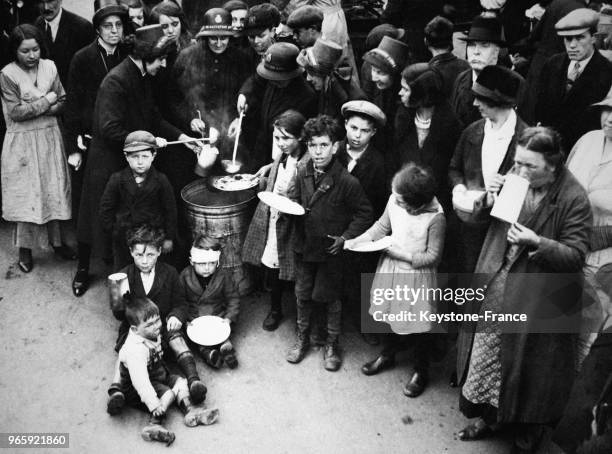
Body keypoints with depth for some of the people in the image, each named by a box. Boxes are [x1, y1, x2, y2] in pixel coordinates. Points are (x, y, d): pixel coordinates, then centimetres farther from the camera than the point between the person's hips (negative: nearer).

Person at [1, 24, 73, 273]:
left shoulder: (49, 67, 1)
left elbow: (62, 102, 3)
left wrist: (34, 109, -13)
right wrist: (46, 101, -12)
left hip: (50, 138, 4)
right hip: (23, 142, -4)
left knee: (54, 190, 10)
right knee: (26, 194, 2)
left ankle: (56, 240, 25)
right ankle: (25, 248, 16)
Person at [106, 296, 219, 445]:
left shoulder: (153, 333, -7)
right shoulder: (135, 350, -35)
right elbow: (140, 381, -39)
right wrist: (154, 405, -41)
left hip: (158, 376, 9)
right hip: (136, 389, -8)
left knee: (180, 381, -4)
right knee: (168, 393, -23)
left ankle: (190, 410, -15)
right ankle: (154, 425, -29)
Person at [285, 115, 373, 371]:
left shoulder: (347, 182, -20)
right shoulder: (302, 173, -7)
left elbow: (364, 214, -11)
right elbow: (293, 199, 10)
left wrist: (345, 238, -17)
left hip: (330, 251, -4)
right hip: (304, 245, 4)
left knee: (330, 298, 12)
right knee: (302, 295, 18)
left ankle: (332, 344, 33)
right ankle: (302, 338, 40)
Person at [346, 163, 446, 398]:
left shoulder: (435, 218, -27)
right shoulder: (394, 201, -14)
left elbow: (433, 256, -17)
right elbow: (381, 226, 3)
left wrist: (402, 254, -21)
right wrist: (356, 241, -7)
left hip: (416, 275, -5)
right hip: (390, 268, 5)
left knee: (418, 325, 10)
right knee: (391, 314, 23)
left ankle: (420, 371, 35)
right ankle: (388, 354, 50)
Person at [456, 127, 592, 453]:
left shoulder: (574, 199, -17)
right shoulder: (514, 179, -4)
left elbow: (576, 256, -15)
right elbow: (488, 223, 11)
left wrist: (537, 243, -30)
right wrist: (490, 201, -11)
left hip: (538, 299, -5)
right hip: (496, 287, 5)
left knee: (529, 364, 9)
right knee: (487, 352, 16)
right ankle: (488, 415, 41)